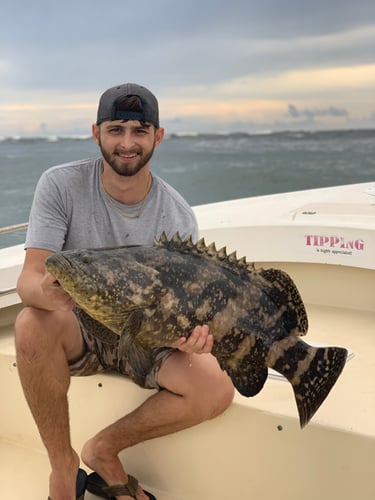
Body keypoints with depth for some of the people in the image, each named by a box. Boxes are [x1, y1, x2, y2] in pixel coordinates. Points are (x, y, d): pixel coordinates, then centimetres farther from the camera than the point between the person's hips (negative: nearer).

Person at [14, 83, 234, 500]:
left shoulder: (178, 215, -11)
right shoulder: (61, 185, -14)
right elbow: (28, 278, -20)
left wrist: (187, 331, -31)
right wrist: (47, 291, -46)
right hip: (79, 329, -1)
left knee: (217, 388, -22)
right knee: (33, 323, -35)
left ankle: (104, 450, 1)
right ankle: (62, 463, -12)